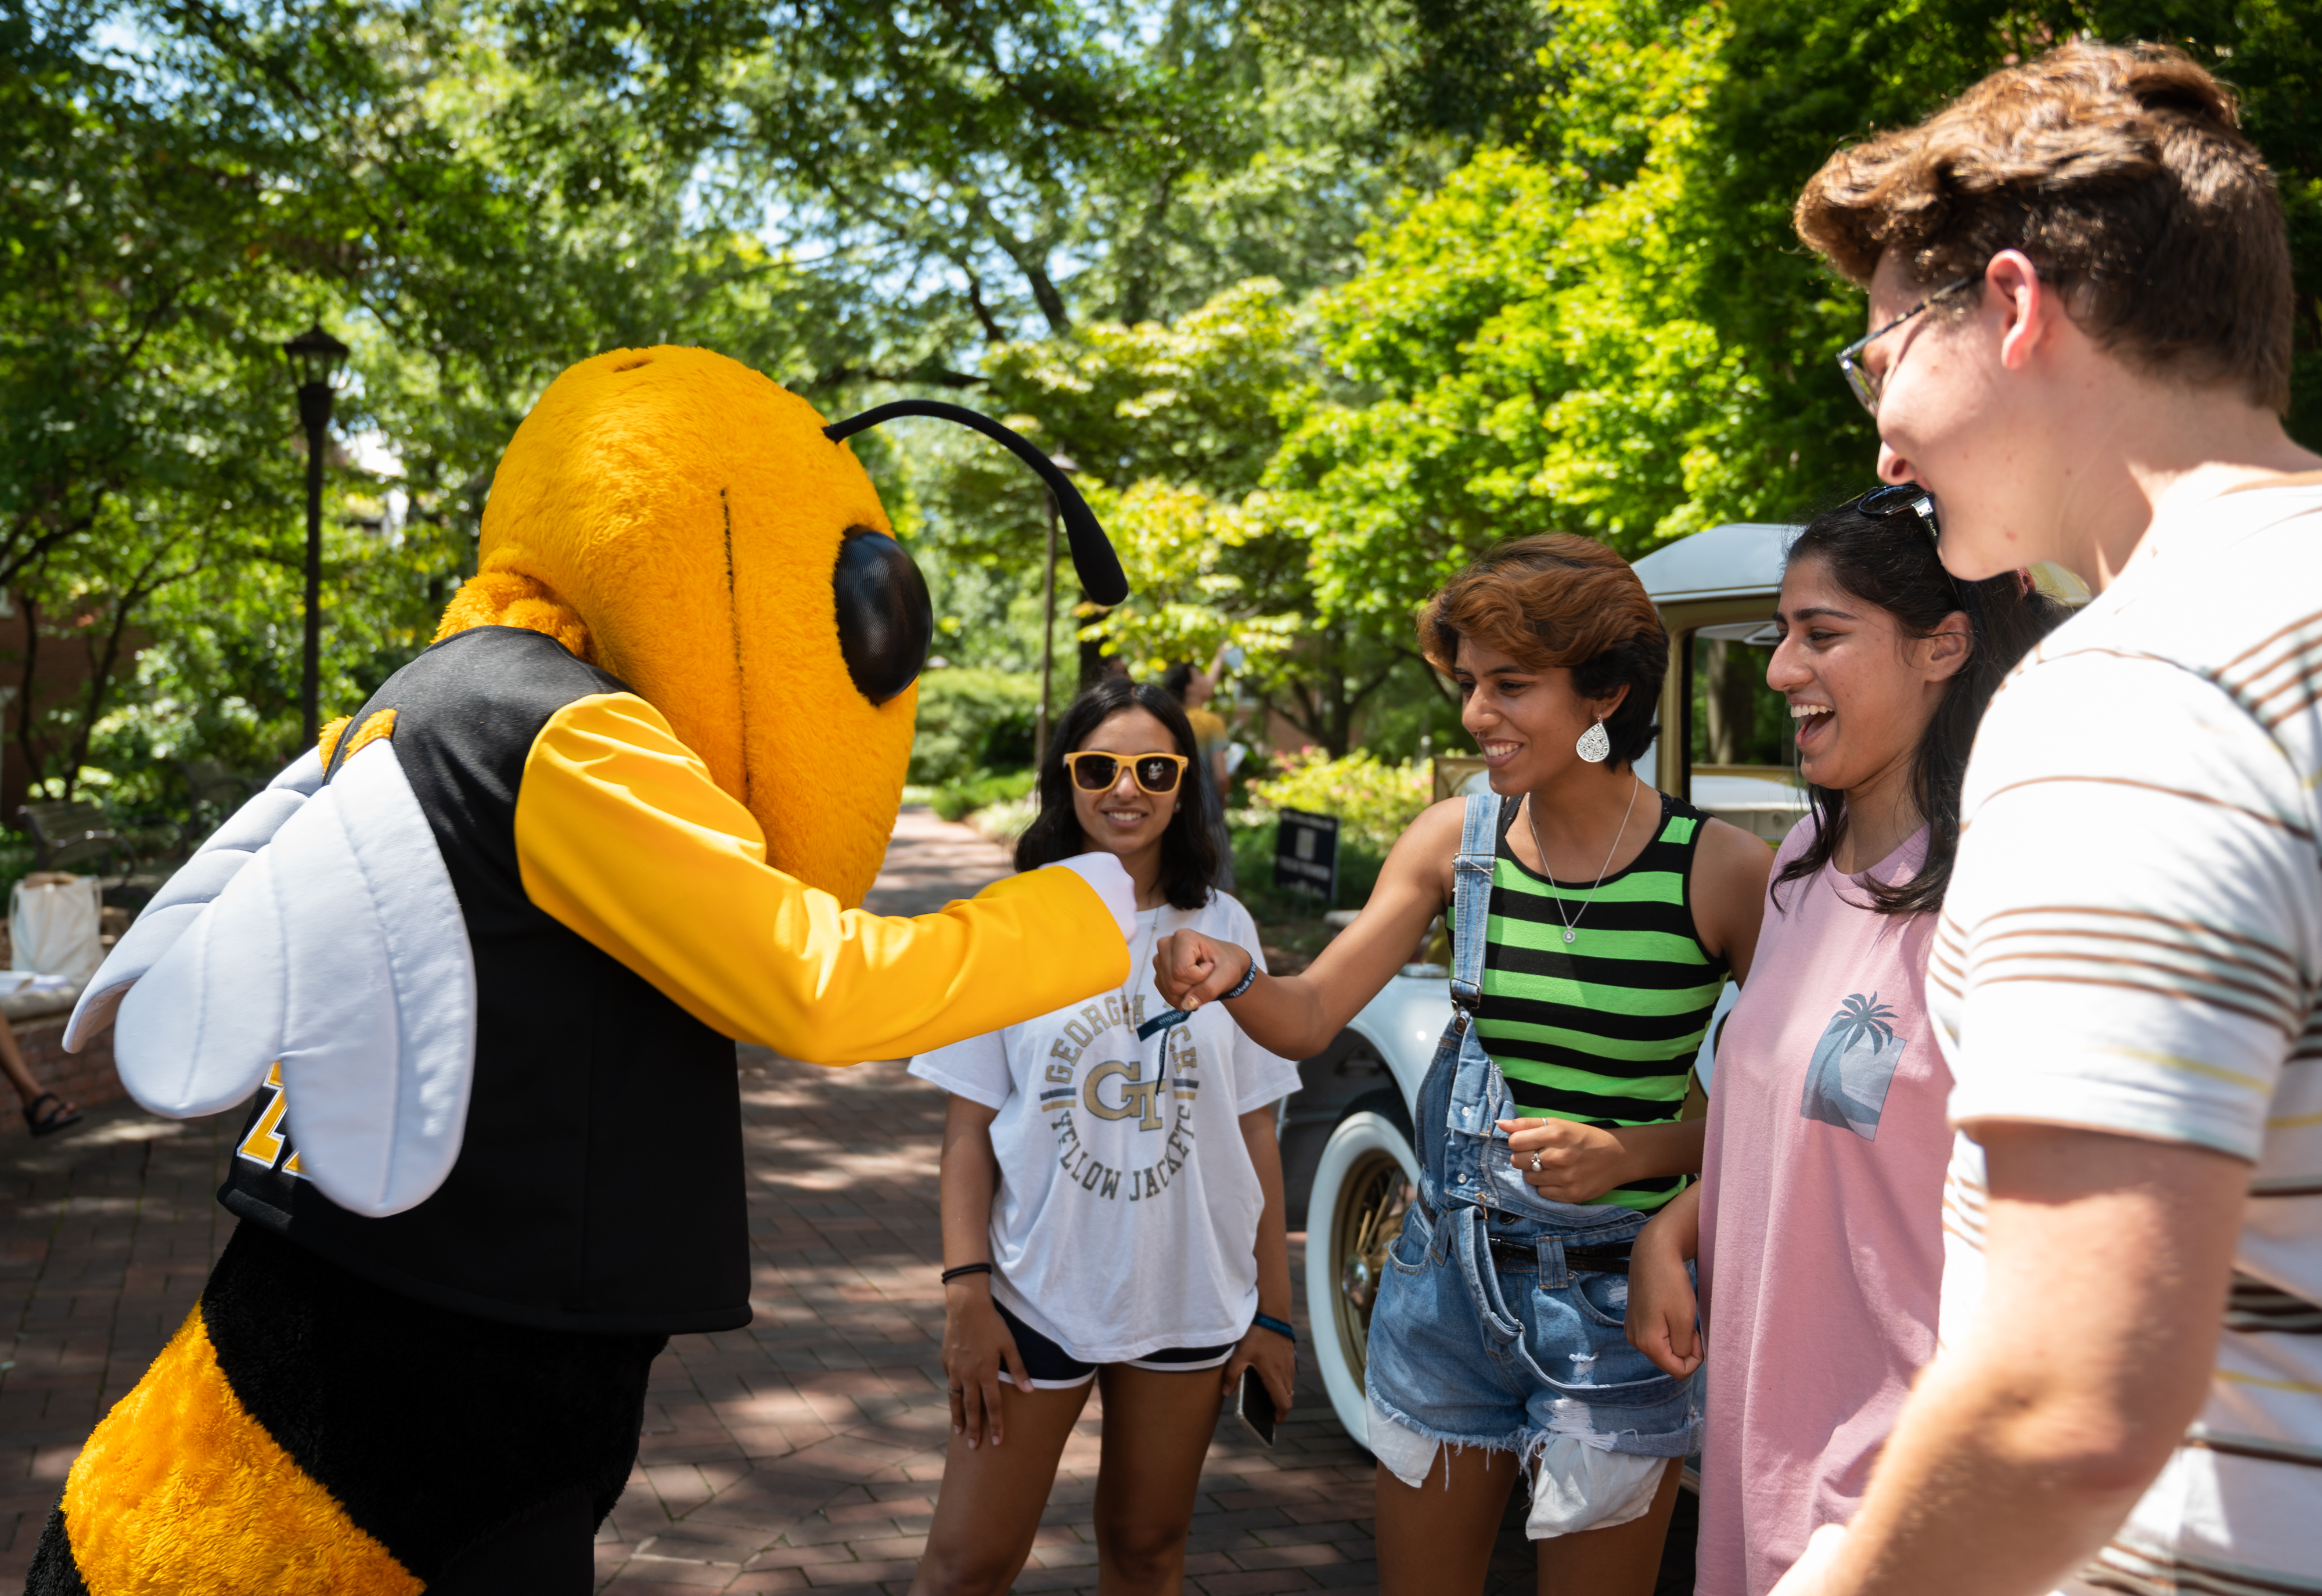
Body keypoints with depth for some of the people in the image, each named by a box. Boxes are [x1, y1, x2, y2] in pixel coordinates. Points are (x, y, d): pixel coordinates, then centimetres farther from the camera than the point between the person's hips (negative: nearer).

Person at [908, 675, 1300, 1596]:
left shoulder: (1223, 931, 3)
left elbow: (1254, 1130, 5)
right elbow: (971, 1124, -2)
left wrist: (1273, 1310, 4)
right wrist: (966, 1293, -11)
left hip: (1193, 1301, 2)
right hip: (1040, 1289, -2)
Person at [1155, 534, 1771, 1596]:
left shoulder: (1721, 872, -13)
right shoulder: (1454, 840, -2)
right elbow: (1310, 1019, -1)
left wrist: (1632, 1153, -21)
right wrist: (1232, 979, -22)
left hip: (1613, 1306, -4)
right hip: (1448, 1275, 4)